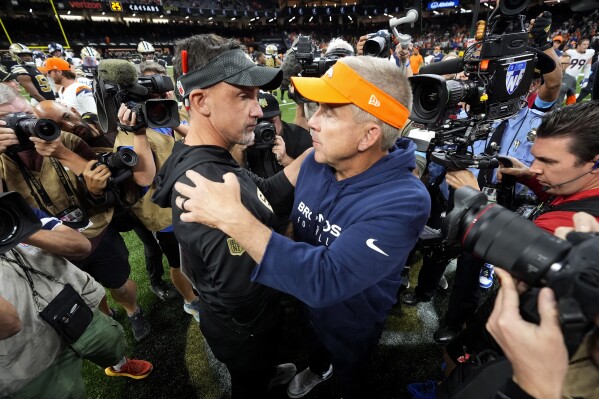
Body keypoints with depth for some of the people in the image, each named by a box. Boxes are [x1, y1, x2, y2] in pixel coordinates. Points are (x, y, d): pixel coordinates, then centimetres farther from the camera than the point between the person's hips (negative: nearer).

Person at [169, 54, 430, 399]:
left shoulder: (404, 201, -38)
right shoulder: (316, 161, -19)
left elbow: (325, 280, -45)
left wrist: (234, 218, -47)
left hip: (352, 324, -5)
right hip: (308, 302, 6)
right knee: (314, 346, 38)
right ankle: (319, 369, 73)